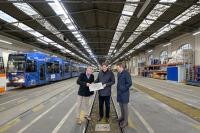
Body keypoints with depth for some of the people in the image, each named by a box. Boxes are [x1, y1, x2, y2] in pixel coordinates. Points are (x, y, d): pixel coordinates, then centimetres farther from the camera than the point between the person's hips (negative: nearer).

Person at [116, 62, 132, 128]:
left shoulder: (126, 73, -17)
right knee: (121, 106, 20)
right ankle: (122, 117, 40)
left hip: (124, 93, -8)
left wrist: (123, 88, -19)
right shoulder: (118, 74, 8)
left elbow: (129, 83, -21)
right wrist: (118, 89, 12)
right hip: (119, 93, 8)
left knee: (125, 107, 5)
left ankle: (125, 121, 20)